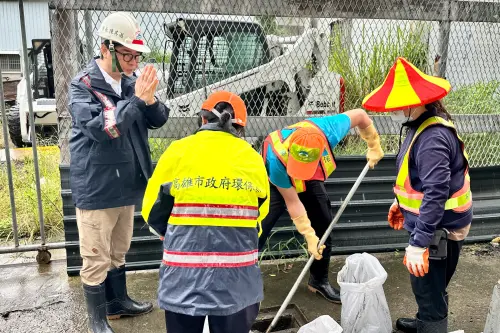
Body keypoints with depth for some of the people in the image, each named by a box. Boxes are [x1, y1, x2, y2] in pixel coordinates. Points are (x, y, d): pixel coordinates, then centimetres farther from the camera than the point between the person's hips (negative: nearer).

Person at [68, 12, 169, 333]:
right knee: (96, 256, 5)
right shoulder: (83, 85, -13)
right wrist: (137, 100, -27)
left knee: (119, 249, 21)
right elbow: (100, 128, -26)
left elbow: (158, 120, 1)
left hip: (126, 182, 6)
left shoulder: (131, 81, 4)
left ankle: (118, 301, 39)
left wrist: (150, 100, -19)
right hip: (96, 186, -6)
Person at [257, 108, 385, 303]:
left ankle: (319, 280, 21)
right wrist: (309, 236, -25)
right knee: (259, 231, -16)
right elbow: (292, 202, -29)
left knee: (324, 227, 3)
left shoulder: (328, 132, -37)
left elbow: (359, 115, -16)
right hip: (274, 181, -4)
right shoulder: (276, 160, -43)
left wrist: (374, 146, -6)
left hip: (312, 179, 4)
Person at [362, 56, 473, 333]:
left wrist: (417, 244, -34)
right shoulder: (423, 124, 5)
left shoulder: (432, 138, -29)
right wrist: (401, 203, 24)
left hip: (439, 229, -10)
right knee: (426, 286, 27)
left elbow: (436, 194, -33)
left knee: (429, 289, 3)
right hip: (433, 225, 10)